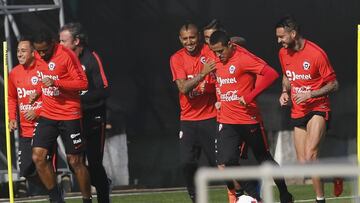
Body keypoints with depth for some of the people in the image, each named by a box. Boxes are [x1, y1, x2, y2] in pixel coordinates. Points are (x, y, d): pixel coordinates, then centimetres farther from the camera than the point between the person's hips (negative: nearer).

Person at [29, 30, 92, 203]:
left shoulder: (66, 56, -15)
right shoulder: (38, 56, 6)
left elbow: (83, 83, -17)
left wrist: (56, 83, -26)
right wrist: (38, 91, 9)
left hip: (69, 116, -6)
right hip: (47, 115, 6)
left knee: (75, 162, -1)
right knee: (38, 157, -6)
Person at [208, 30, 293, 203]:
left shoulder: (243, 58, -17)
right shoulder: (216, 59, 3)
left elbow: (271, 74, -26)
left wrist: (250, 96, -28)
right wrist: (219, 100, 11)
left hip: (250, 120, -5)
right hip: (227, 122, 5)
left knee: (265, 159, 10)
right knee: (225, 163, -11)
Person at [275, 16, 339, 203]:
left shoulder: (316, 54, -15)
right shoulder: (283, 53, 5)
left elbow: (333, 85, -9)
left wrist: (310, 94, -20)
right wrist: (285, 92, 5)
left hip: (318, 109, -7)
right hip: (298, 112, 7)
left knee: (310, 154, -25)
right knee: (302, 163, 2)